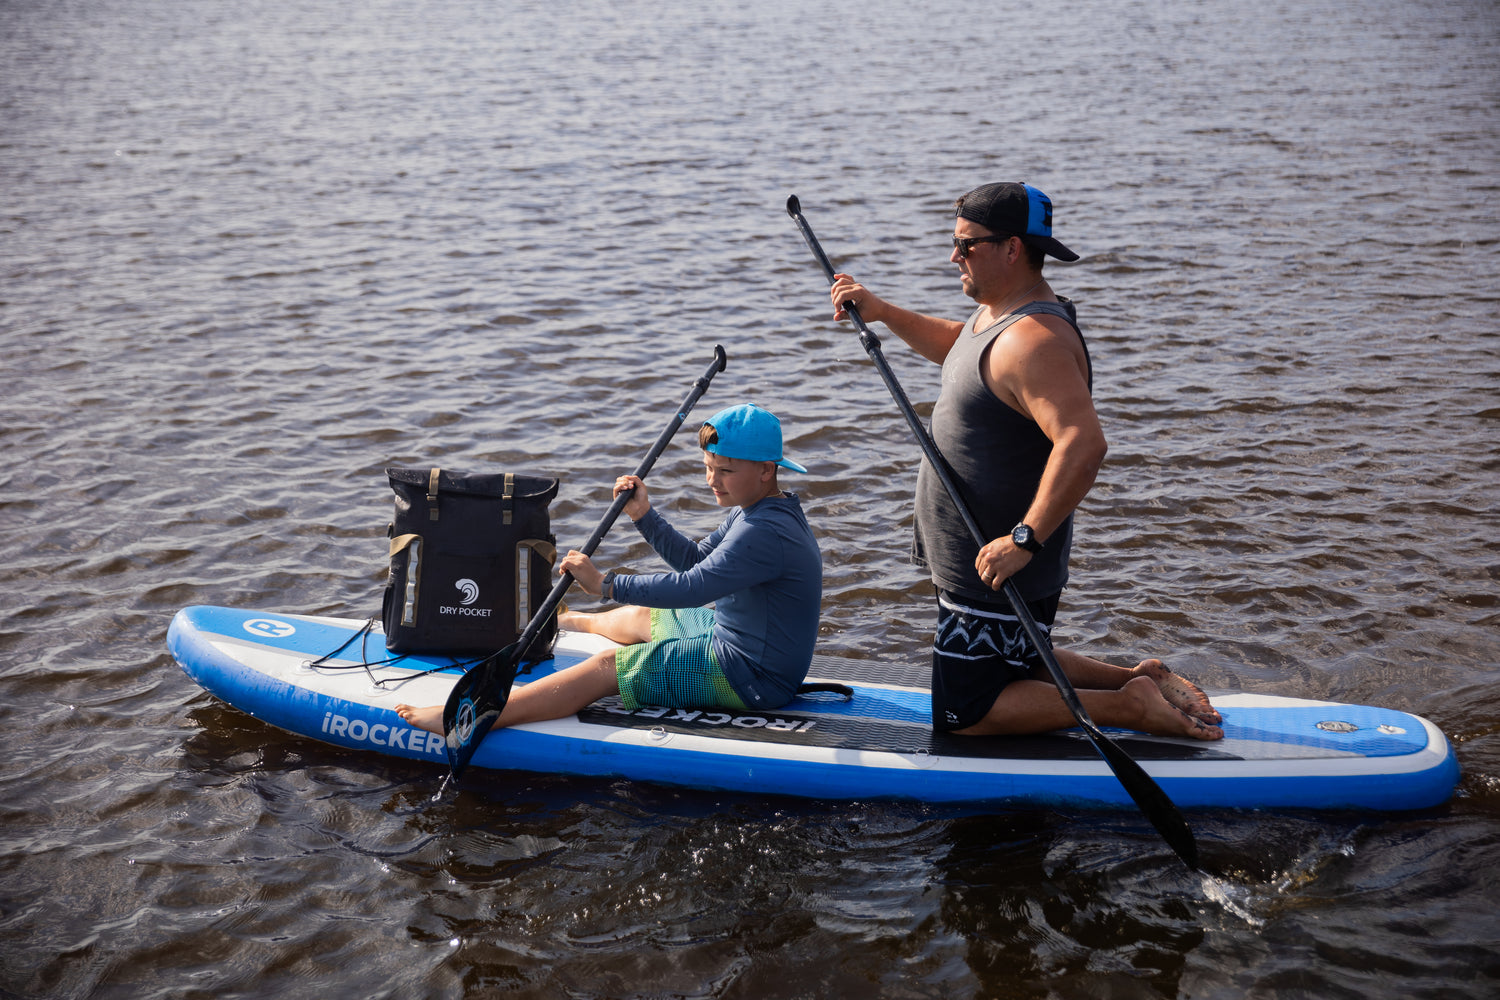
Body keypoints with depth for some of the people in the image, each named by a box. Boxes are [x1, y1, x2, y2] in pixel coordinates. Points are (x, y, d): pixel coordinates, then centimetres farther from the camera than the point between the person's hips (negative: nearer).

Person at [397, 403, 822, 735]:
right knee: (637, 618, 29)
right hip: (733, 633, 10)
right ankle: (568, 622, 66)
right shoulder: (753, 513, 7)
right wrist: (645, 516, 3)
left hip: (750, 674, -10)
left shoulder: (766, 532, -28)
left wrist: (605, 583, -28)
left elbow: (693, 587, -34)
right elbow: (696, 561, 16)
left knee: (609, 667, -16)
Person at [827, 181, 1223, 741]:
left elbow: (1083, 444, -38)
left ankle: (1127, 705, -1)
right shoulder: (998, 314, 6)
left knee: (964, 717, -2)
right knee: (1017, 670, 28)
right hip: (983, 566, 11)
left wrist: (1024, 539, -35)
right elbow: (954, 346, 29)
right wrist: (881, 312, 16)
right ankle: (1140, 680, 22)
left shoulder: (1032, 338, -27)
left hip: (1000, 574, -11)